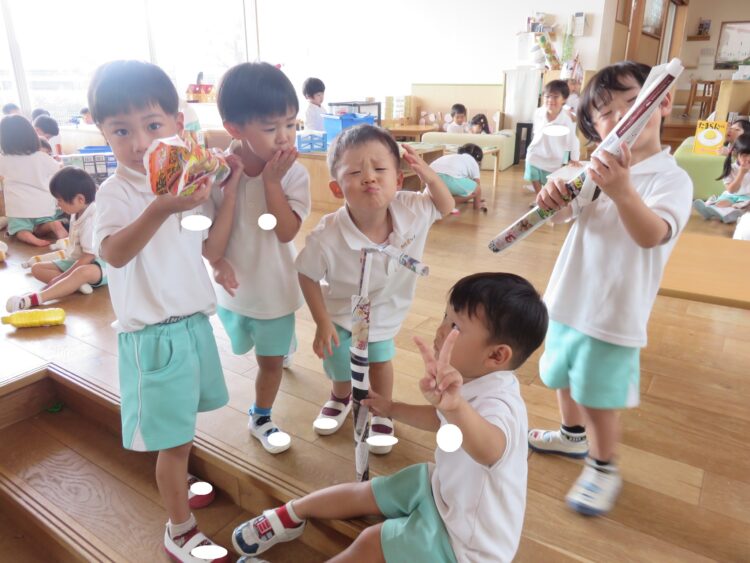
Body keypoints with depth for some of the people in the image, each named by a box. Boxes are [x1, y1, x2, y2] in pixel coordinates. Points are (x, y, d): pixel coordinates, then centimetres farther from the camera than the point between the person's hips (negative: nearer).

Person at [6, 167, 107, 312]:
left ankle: (34, 299, -56)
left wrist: (63, 277, -22)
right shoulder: (77, 214, 8)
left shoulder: (92, 220, -21)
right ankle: (75, 283, -27)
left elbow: (90, 255, -24)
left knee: (83, 272, -43)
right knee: (37, 268, 0)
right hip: (76, 261, 11)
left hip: (98, 265, -11)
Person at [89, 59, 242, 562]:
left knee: (183, 424, 24)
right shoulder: (117, 190, -16)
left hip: (195, 321, 7)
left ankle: (176, 485, 49)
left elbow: (210, 246, 4)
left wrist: (230, 192, -4)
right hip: (154, 333, -6)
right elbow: (115, 253, -33)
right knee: (174, 438, 4)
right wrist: (161, 209, -49)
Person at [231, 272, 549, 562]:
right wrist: (391, 409, 21)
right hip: (444, 489, 8)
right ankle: (290, 516, 31)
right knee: (363, 493, 10)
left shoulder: (498, 404, -38)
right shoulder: (476, 383, -8)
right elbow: (441, 420, 13)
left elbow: (489, 451, -63)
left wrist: (455, 405, -84)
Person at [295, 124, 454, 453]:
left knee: (380, 361, 23)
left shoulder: (412, 210, -31)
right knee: (342, 370, 22)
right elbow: (307, 277, -21)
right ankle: (341, 399, 61)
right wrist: (322, 322, -15)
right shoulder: (327, 238, -40)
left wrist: (429, 175, -27)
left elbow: (445, 207, -8)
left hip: (386, 312, 1)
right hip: (341, 315, -1)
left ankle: (381, 413, 53)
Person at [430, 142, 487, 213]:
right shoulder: (473, 162, 24)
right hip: (449, 179, -8)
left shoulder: (453, 157, 41)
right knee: (477, 189, 10)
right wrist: (477, 204, 39)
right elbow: (477, 184, 25)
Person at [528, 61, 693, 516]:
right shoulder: (598, 169, 2)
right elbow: (562, 214, -7)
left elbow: (652, 235, -32)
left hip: (615, 312, -6)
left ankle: (604, 469, 30)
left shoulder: (672, 178, -15)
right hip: (569, 300, 6)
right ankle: (573, 436, 48)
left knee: (599, 397, 5)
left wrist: (622, 190, -50)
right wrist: (554, 196, -30)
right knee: (565, 379, 22)